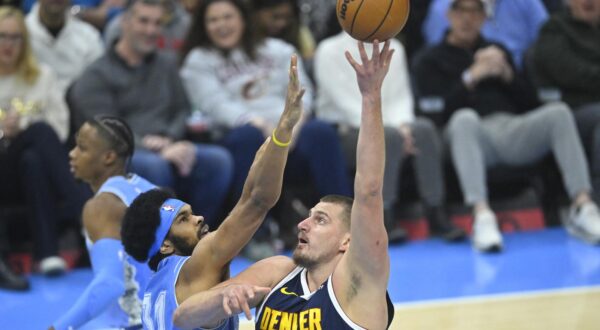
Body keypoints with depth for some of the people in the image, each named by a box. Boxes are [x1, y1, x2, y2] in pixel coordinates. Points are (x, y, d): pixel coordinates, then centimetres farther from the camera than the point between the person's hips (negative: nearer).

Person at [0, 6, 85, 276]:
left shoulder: (42, 76, 19)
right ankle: (82, 211, -46)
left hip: (39, 160, 3)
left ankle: (48, 252, -48)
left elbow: (60, 125, 10)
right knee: (41, 131, -34)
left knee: (33, 161, -37)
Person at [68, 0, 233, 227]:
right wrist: (161, 153, -20)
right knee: (154, 165, -39)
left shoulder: (166, 66, 23)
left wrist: (169, 139, -4)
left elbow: (184, 112, 21)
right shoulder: (97, 76, 3)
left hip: (167, 150, 5)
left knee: (218, 159, -24)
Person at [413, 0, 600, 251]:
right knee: (464, 118, -39)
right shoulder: (432, 60, 18)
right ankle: (482, 217, -54)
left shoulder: (496, 50, 29)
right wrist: (471, 77, -9)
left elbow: (530, 102, 19)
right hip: (472, 135, -3)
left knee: (559, 112, -26)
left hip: (511, 129, 3)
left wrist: (506, 74, 2)